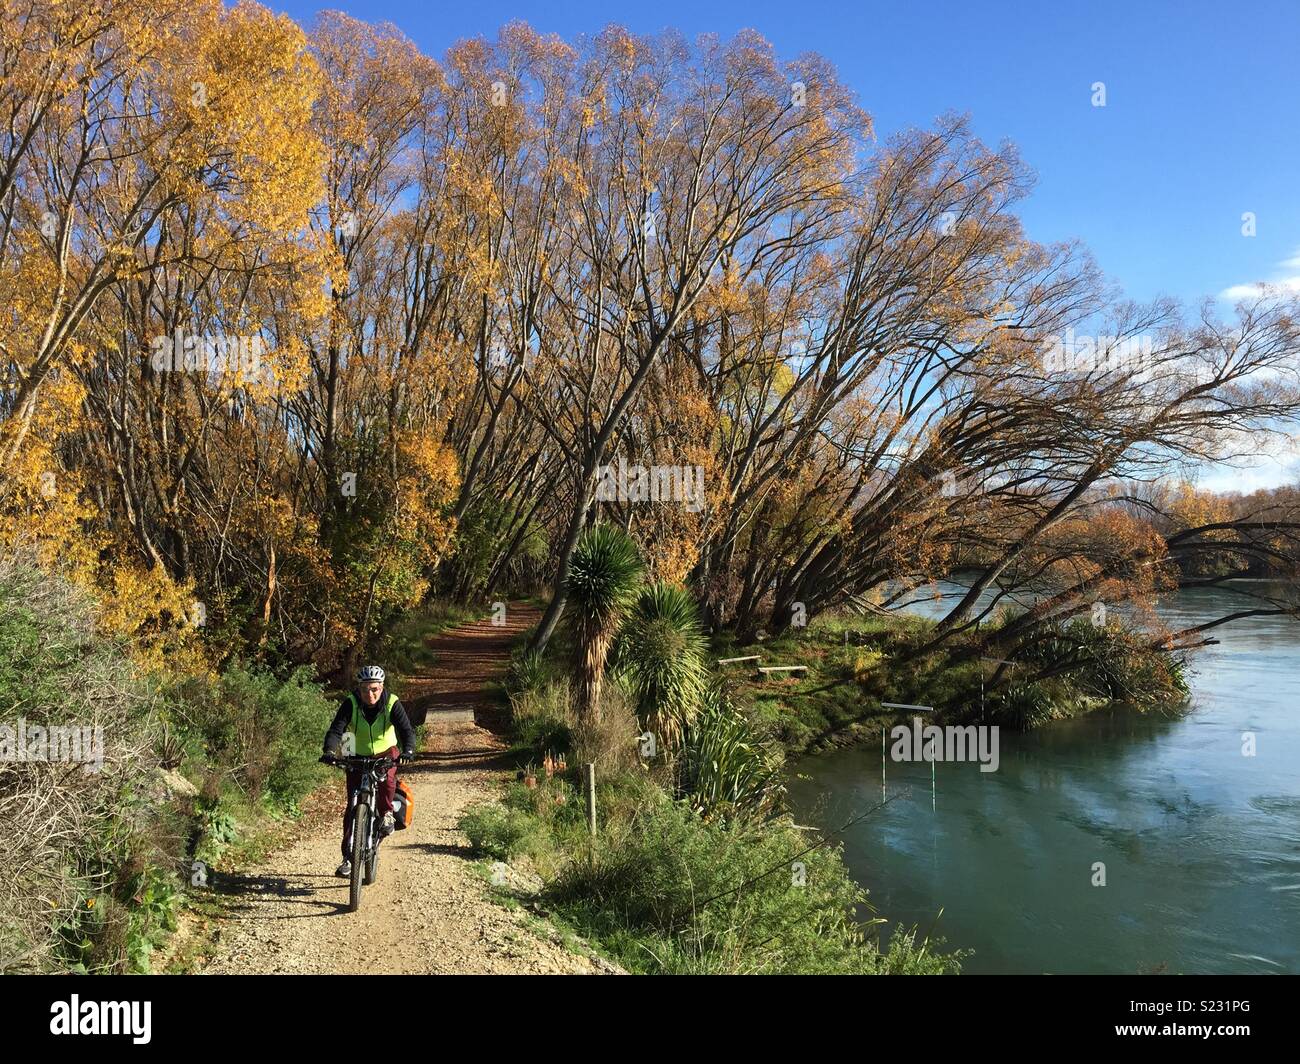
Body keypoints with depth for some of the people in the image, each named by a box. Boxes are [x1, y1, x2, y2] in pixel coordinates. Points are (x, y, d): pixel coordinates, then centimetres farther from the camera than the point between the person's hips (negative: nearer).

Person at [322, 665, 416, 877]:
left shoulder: (392, 703, -19)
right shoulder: (350, 704, -18)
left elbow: (406, 730, -28)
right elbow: (336, 730, -27)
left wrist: (408, 750, -47)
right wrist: (330, 751, -46)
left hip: (386, 753, -1)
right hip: (358, 756, 1)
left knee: (387, 778, -34)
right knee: (353, 805, -5)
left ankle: (386, 813, -5)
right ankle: (348, 857, 3)